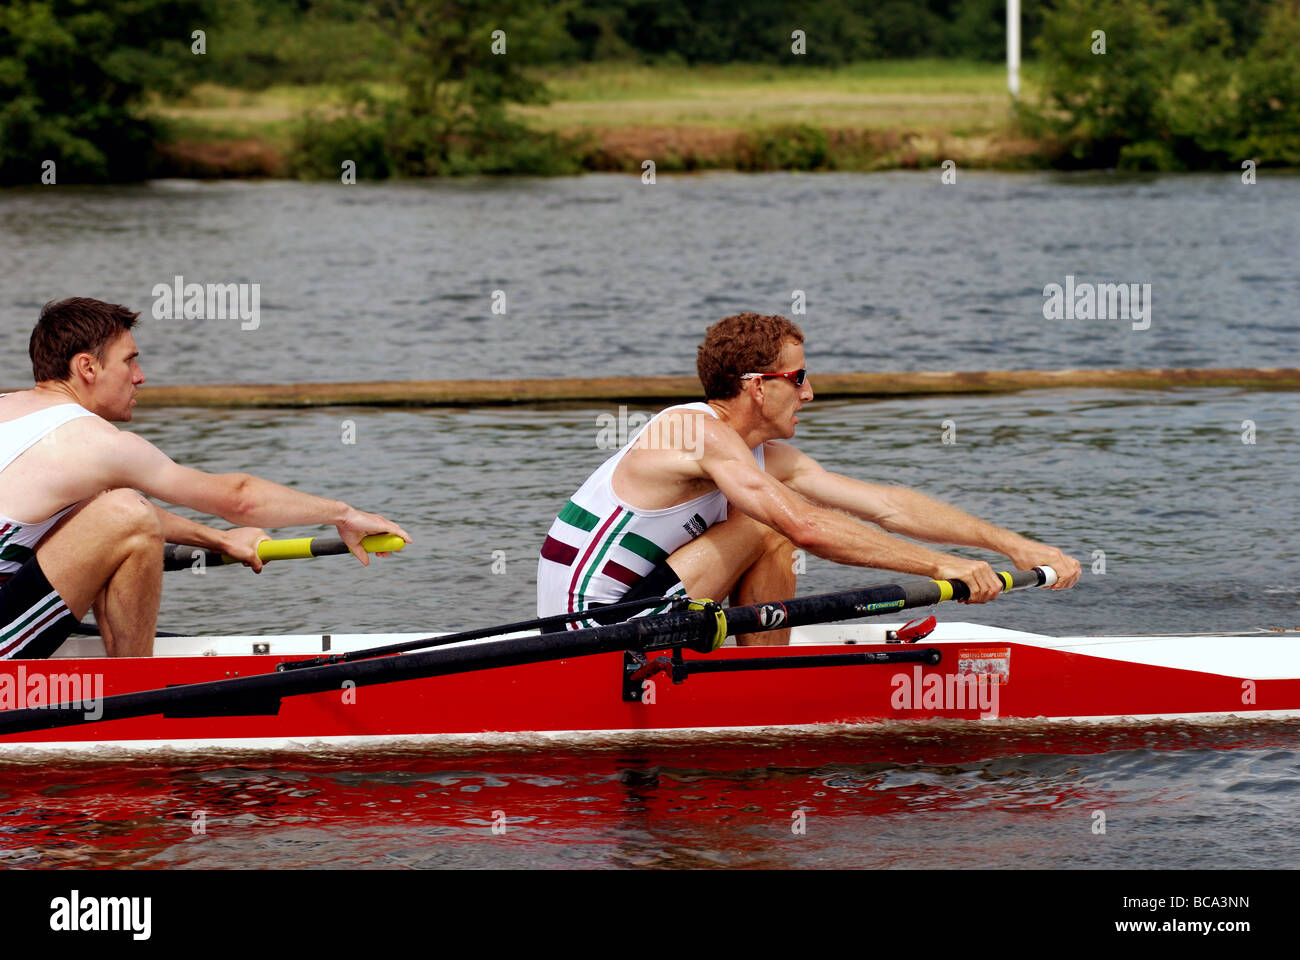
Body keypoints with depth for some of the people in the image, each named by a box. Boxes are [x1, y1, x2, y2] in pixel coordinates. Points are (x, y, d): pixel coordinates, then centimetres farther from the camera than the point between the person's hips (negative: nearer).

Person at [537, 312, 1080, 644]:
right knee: (769, 526, -14)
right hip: (589, 621, -10)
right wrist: (940, 566, -28)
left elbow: (886, 505, 8)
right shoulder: (703, 434, -18)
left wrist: (1011, 545, 3)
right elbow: (808, 527, -28)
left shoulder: (769, 458, 9)